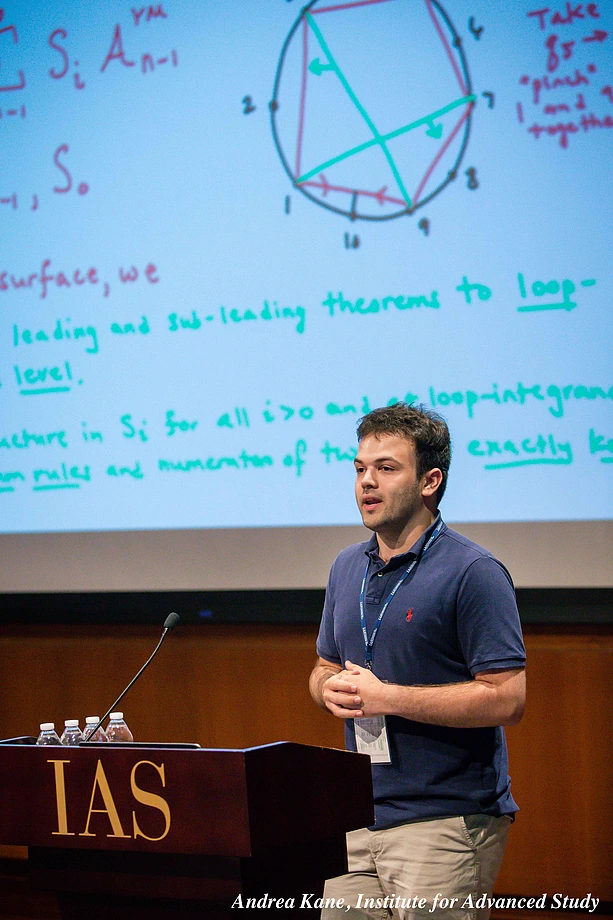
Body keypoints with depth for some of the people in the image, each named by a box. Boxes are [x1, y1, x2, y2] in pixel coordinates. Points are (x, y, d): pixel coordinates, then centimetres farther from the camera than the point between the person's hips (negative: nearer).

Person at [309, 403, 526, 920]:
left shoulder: (472, 572, -10)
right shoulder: (348, 568, 14)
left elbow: (508, 698, -16)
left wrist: (386, 697, -17)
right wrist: (333, 688, -1)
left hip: (449, 823, -6)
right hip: (358, 816, 7)